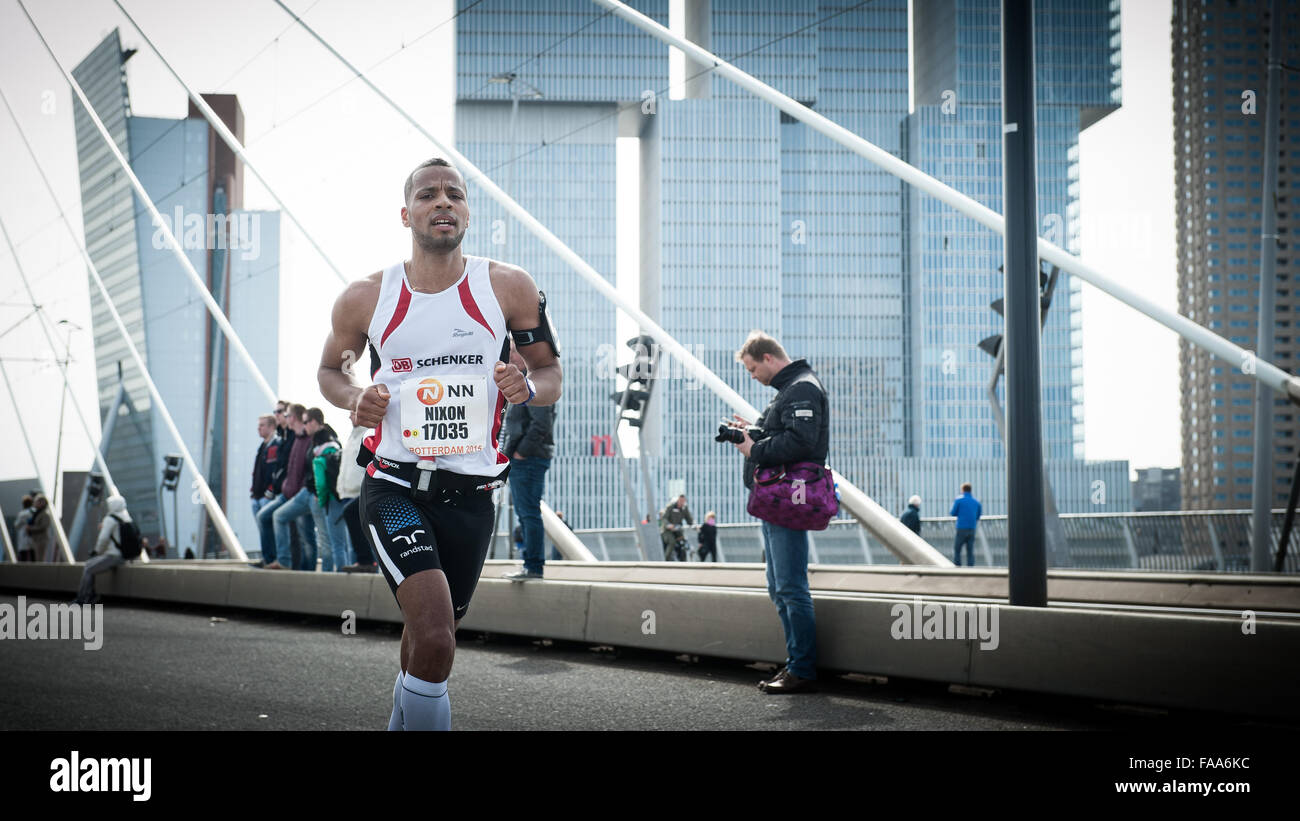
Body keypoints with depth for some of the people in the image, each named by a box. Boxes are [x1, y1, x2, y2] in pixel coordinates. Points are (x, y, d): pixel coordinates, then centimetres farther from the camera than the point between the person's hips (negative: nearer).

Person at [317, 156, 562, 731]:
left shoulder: (509, 288, 0)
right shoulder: (366, 298, 0)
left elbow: (551, 374, 8)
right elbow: (330, 369, 16)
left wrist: (527, 388, -16)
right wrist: (355, 397, -7)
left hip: (471, 493, 3)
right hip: (395, 485, -2)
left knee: (430, 635, 18)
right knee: (434, 635, -24)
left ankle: (401, 721, 46)